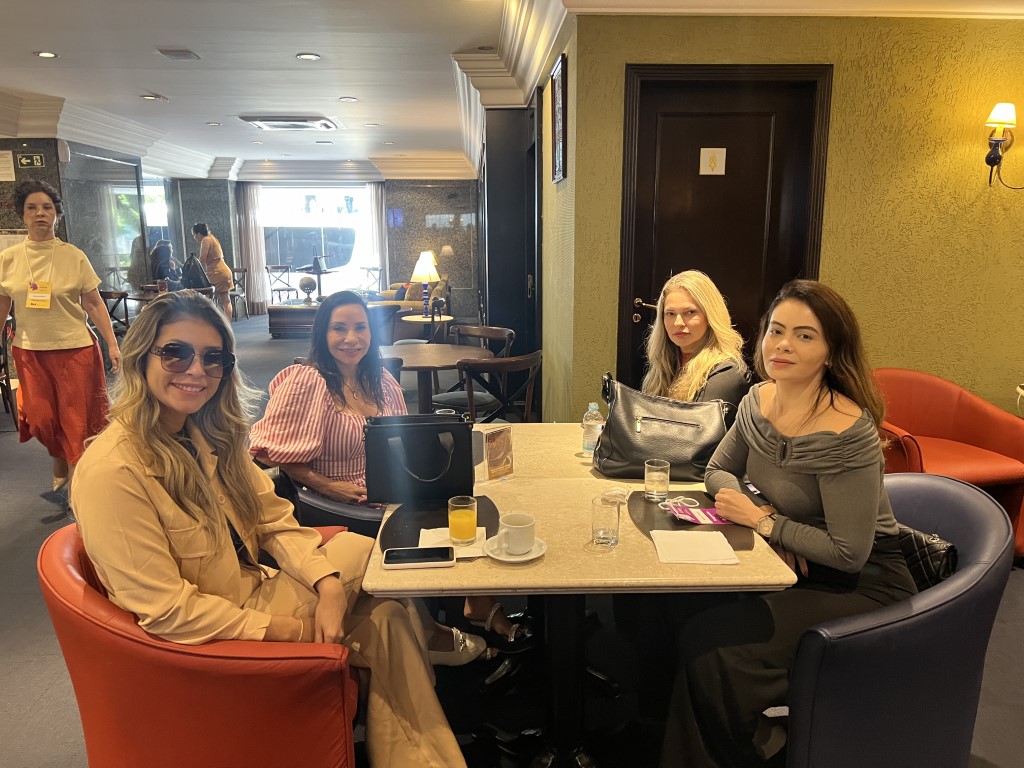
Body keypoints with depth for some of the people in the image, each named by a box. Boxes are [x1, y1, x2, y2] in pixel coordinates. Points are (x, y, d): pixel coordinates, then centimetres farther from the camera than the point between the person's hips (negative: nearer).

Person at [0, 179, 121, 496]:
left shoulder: (74, 256, -4)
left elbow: (94, 304, -3)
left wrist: (113, 345, -10)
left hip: (76, 349, -3)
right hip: (29, 351, 3)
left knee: (77, 421, 2)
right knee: (42, 419, 12)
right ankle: (60, 468, 37)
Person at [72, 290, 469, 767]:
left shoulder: (210, 434, 1)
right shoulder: (111, 470, -25)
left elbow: (274, 519, 0)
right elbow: (165, 610, -24)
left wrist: (328, 586, -17)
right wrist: (290, 631, -20)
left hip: (251, 591, 7)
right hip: (207, 639, -7)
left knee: (387, 612, -7)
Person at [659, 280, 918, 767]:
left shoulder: (847, 431, -25)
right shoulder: (759, 401, -3)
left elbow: (849, 552, -23)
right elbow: (718, 472, 10)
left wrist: (762, 521, -16)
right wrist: (765, 515, -9)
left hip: (861, 587, -6)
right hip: (791, 564, 7)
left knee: (709, 641, -23)